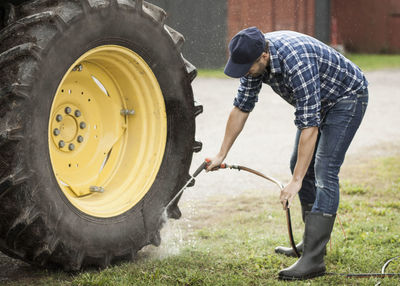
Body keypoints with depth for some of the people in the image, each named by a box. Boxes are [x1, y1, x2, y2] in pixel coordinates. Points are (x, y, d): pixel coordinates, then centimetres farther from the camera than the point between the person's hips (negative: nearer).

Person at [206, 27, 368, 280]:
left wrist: (296, 181, -38)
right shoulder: (255, 56, -13)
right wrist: (222, 154, 3)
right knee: (300, 164, 13)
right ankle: (313, 241, 25)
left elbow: (309, 126, -38)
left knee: (324, 170, -18)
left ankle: (313, 259, -22)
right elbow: (242, 107, 1)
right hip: (319, 101, 9)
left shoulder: (297, 62, -39)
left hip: (347, 97, -9)